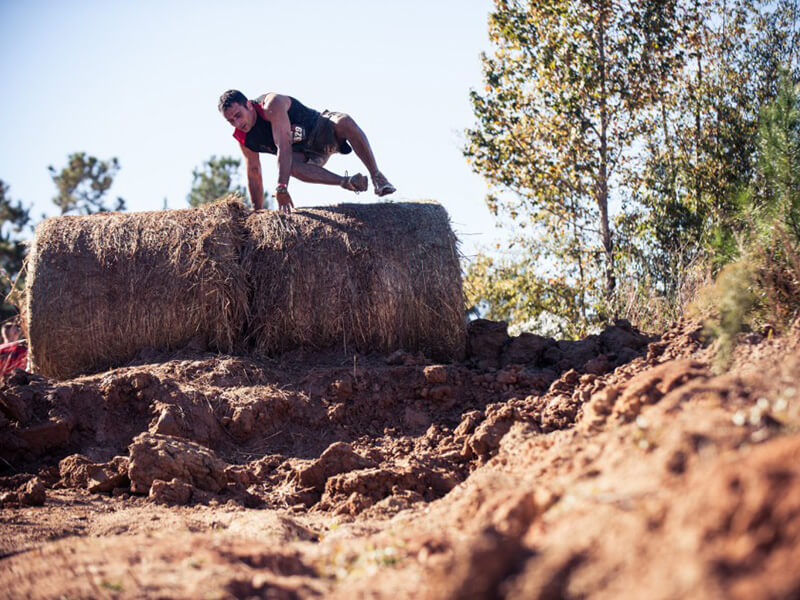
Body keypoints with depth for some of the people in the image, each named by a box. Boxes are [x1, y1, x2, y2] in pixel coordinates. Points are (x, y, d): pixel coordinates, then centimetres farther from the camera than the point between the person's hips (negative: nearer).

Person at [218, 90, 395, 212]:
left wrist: (281, 188, -43)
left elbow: (284, 146, -37)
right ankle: (345, 181, -32)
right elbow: (253, 174, 1)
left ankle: (377, 176, -29)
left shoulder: (272, 105, -29)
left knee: (345, 122, -39)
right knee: (291, 165, -34)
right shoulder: (243, 138, -8)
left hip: (324, 129, -4)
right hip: (309, 154, 4)